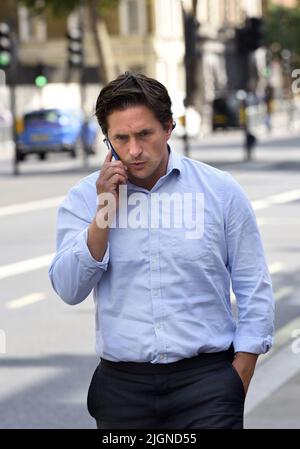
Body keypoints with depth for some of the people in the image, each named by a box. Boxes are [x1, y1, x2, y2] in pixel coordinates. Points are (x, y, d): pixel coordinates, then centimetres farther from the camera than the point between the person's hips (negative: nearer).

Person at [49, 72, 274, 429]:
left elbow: (254, 289, 3)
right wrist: (104, 210, -12)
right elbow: (69, 290, -6)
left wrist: (238, 380, -2)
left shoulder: (220, 191, 1)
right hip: (122, 384, 1)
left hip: (206, 377, -1)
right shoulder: (83, 198, 3)